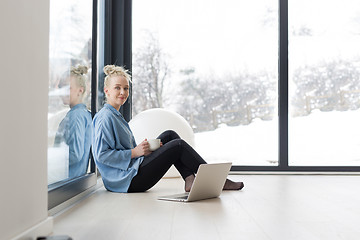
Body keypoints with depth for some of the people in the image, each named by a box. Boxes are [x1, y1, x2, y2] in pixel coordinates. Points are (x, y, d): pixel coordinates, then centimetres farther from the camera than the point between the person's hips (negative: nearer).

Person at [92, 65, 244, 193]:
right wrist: (134, 152, -19)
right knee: (178, 145, -10)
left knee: (169, 135, 9)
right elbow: (101, 155, -21)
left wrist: (144, 148, 2)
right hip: (128, 181, -10)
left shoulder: (115, 115, 18)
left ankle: (190, 180, -1)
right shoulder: (105, 118, -14)